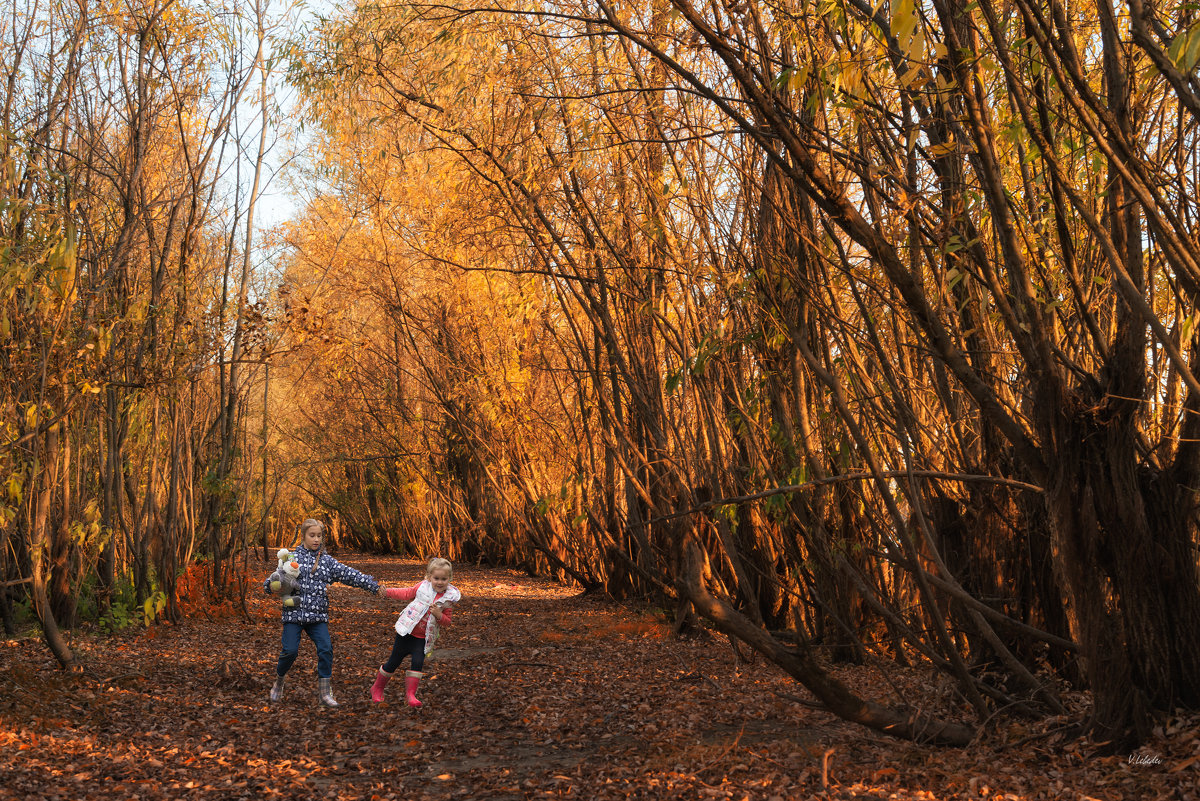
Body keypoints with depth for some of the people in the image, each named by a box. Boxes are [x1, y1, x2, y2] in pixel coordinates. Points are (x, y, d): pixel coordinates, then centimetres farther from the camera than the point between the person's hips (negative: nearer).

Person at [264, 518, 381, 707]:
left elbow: (349, 575, 5)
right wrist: (270, 584, -20)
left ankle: (324, 693, -2)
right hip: (294, 613, -2)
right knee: (290, 651, -9)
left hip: (318, 616, 2)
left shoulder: (327, 561, 9)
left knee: (326, 649, -11)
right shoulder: (293, 558, 4)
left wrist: (373, 585, -2)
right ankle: (278, 681, 21)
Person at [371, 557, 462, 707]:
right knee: (393, 662, 7)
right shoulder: (422, 587, -5)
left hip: (422, 638, 0)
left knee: (417, 663, -17)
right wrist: (388, 592, -1)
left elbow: (447, 621, 0)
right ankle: (377, 688, 27)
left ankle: (410, 694, -5)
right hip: (406, 631, 0)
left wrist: (439, 615, -21)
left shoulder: (448, 599, -4)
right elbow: (406, 593, 10)